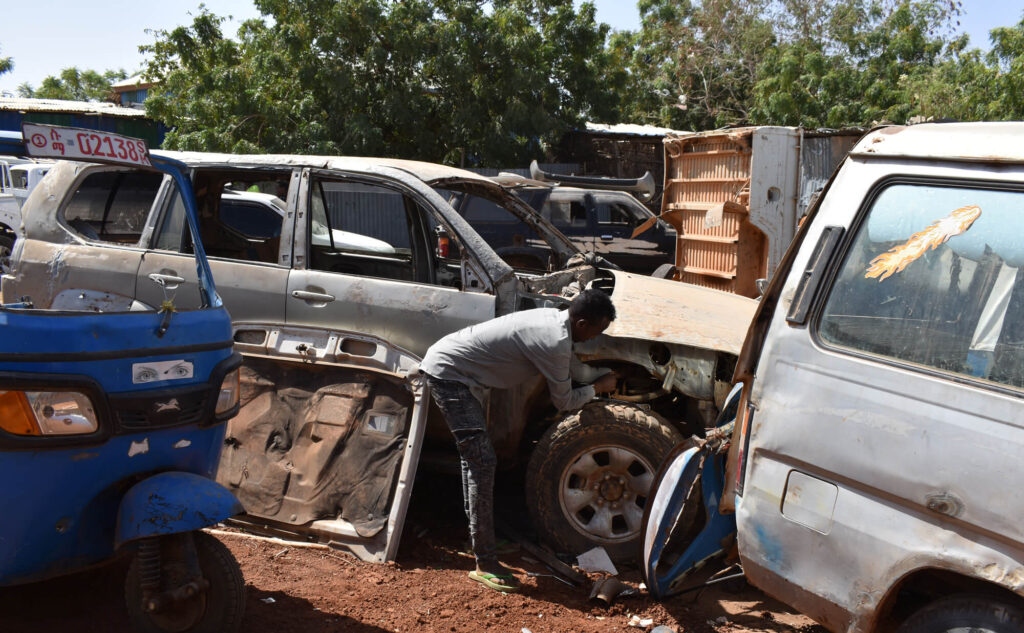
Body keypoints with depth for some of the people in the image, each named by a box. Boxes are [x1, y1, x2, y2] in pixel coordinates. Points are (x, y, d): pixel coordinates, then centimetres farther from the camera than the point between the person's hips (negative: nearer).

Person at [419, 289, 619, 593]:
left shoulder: (554, 317, 5)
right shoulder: (554, 343, -23)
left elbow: (570, 363, 26)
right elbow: (564, 402, -9)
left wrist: (601, 375, 24)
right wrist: (598, 387, 5)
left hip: (446, 365, 11)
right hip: (447, 372, -11)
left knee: (475, 459, 21)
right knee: (483, 463, -12)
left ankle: (478, 536, 35)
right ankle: (485, 564, -7)